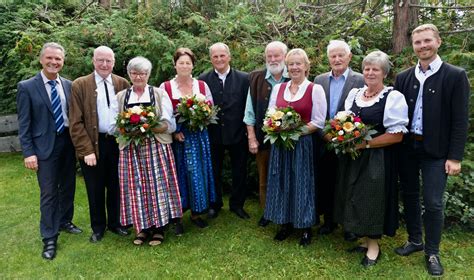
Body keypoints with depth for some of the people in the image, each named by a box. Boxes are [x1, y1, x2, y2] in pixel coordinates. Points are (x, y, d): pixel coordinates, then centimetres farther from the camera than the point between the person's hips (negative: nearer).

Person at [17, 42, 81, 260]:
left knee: (68, 187, 16)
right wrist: (28, 152, -12)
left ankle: (65, 222, 38)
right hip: (45, 146, -4)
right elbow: (23, 124, -6)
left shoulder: (68, 85, 6)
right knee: (49, 193, 2)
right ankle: (49, 238, 16)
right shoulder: (27, 87, -5)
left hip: (68, 142, 4)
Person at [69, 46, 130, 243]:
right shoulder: (80, 85, -3)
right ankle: (98, 227, 29)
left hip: (118, 143, 2)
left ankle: (115, 223, 33)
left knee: (115, 186, 14)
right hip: (93, 145, -2)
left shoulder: (122, 83, 5)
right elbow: (76, 122, -6)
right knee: (95, 189, 11)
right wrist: (86, 150, -11)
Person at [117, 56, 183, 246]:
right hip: (131, 150, 2)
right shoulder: (120, 97, 11)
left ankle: (159, 228, 11)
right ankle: (143, 227, 17)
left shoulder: (160, 94, 5)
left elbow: (170, 125, 0)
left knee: (157, 186, -2)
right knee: (136, 188, 2)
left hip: (156, 148, -2)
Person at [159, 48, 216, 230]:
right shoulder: (165, 87, 1)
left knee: (198, 173, 5)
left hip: (198, 137, 2)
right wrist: (174, 132, -12)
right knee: (178, 175, 4)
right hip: (175, 137, -2)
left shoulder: (202, 86, 7)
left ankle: (196, 213, 21)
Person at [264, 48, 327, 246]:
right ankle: (285, 223, 25)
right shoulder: (278, 88, 9)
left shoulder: (315, 89, -4)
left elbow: (319, 121, -7)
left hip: (303, 144, -4)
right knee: (282, 183, 10)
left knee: (302, 184, 3)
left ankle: (306, 227, 20)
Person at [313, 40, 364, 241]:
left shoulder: (360, 80, -4)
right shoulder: (319, 80, 8)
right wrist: (322, 133, -1)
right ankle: (329, 220, 30)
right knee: (325, 183, 13)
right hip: (323, 142, 4)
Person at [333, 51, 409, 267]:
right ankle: (365, 239, 31)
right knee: (356, 198, 13)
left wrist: (366, 143, -20)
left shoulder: (393, 97, -9)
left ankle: (374, 245, 23)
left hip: (377, 158, -6)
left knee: (373, 198, 4)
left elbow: (397, 135, -14)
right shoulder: (353, 94, 9)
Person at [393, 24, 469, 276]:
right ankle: (415, 240, 33)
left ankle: (432, 252, 20)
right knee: (409, 196, 14)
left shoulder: (455, 76, -4)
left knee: (433, 203, 1)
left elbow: (460, 120, -7)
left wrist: (455, 157, -11)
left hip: (435, 150, -4)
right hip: (407, 147, 4)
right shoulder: (403, 78, 6)